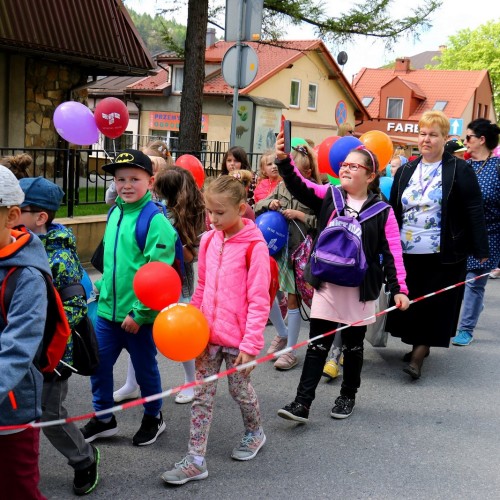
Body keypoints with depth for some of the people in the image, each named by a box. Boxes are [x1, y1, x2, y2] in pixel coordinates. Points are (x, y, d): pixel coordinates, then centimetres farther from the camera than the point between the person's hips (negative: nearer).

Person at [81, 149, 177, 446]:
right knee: (97, 365, 12)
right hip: (108, 309, 7)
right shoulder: (115, 213, 6)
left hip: (139, 313, -6)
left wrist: (139, 311, -21)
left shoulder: (156, 220, -18)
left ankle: (153, 418, 34)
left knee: (145, 367, 12)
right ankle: (103, 419, 32)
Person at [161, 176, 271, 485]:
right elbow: (201, 289, 11)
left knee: (240, 389, 13)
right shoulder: (209, 240, 4)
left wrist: (251, 343, -16)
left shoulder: (254, 245, -15)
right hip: (208, 333, 6)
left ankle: (255, 433, 42)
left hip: (237, 337, -5)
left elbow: (258, 301, -15)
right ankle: (196, 460, 15)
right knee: (202, 395, 7)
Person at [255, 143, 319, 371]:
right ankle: (282, 333, 33)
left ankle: (291, 350, 16)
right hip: (279, 249, 5)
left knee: (293, 299, 2)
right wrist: (269, 203, -12)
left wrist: (300, 215, -22)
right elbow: (258, 207, 9)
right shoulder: (282, 186, 4)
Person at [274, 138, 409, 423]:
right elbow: (299, 187, -14)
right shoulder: (329, 196, 1)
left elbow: (392, 253, -6)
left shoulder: (382, 211, -6)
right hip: (327, 285, 2)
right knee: (317, 345, 3)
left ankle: (348, 396, 32)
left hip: (361, 290, -1)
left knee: (353, 346, 14)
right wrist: (284, 160, -30)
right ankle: (302, 403, 4)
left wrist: (399, 288, -12)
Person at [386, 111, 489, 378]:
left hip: (443, 256, -4)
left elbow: (474, 212, -7)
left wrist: (480, 251, -10)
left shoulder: (459, 169, -5)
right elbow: (393, 210, 13)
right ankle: (419, 345, 27)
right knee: (409, 302, 10)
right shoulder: (405, 171, 9)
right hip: (407, 253, 5)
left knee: (434, 306, 0)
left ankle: (418, 356, 6)